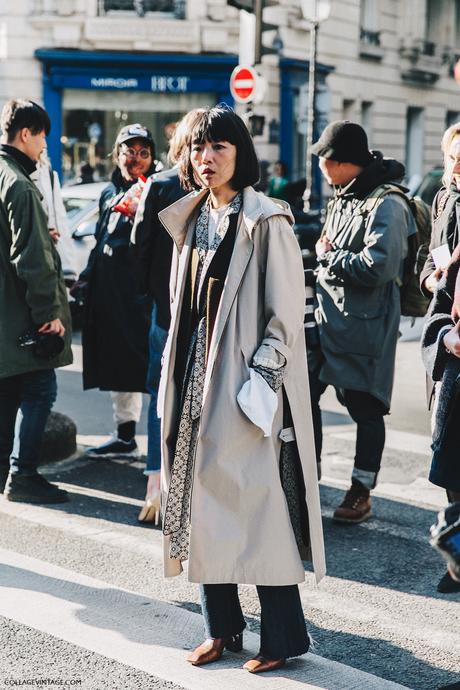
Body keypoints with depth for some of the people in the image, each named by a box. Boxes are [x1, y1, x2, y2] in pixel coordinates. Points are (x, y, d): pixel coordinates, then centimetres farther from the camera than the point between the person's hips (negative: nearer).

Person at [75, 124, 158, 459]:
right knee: (118, 366, 14)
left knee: (150, 366, -8)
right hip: (109, 294, 8)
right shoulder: (109, 194, 19)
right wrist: (87, 277, 24)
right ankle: (124, 437, 26)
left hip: (144, 293, -8)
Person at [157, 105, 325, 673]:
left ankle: (283, 637, 7)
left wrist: (260, 379, -16)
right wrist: (174, 380, 12)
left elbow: (286, 312, -11)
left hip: (247, 378, -7)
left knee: (255, 502, -6)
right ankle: (220, 626, 21)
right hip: (196, 372, 7)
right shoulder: (191, 219, 12)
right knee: (201, 498, 8)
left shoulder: (265, 222, -8)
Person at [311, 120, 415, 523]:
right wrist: (326, 253, 4)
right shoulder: (343, 199, 12)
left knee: (365, 407, 4)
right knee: (303, 395, 11)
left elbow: (378, 266, -26)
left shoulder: (387, 205, -15)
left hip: (364, 326, -8)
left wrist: (329, 254, -13)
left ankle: (361, 494, 17)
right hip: (327, 317, 9)